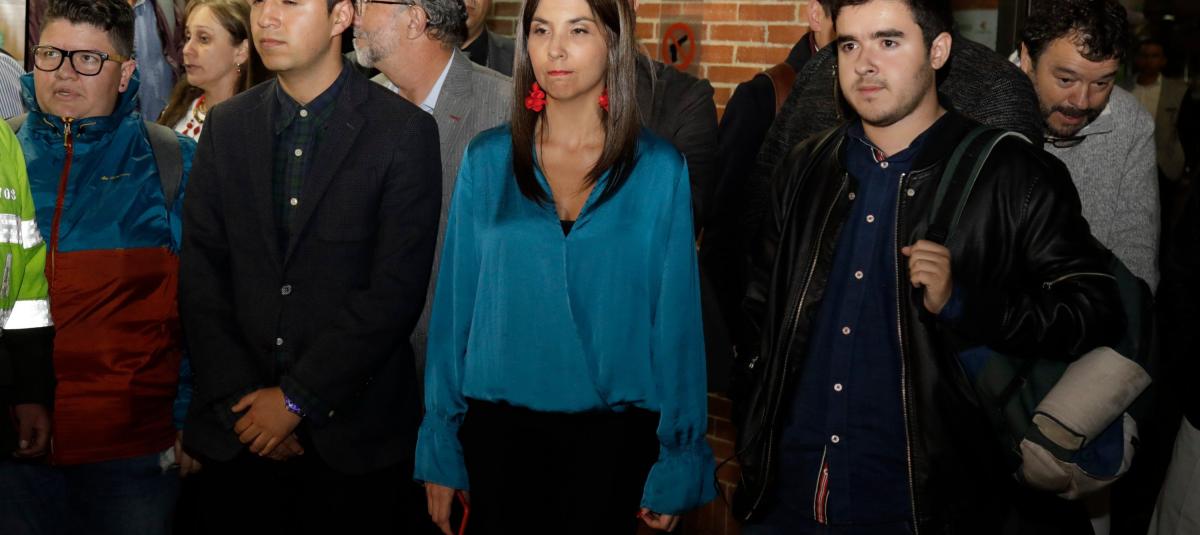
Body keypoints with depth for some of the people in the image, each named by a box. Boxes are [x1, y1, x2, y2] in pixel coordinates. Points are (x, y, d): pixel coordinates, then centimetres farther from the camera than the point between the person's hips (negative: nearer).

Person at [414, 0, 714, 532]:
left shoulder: (659, 169, -4)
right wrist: (440, 447, 3)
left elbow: (675, 318, -1)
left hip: (612, 435, -1)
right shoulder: (486, 159, -1)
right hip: (500, 429, 1)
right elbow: (456, 304, 3)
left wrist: (677, 463, 0)